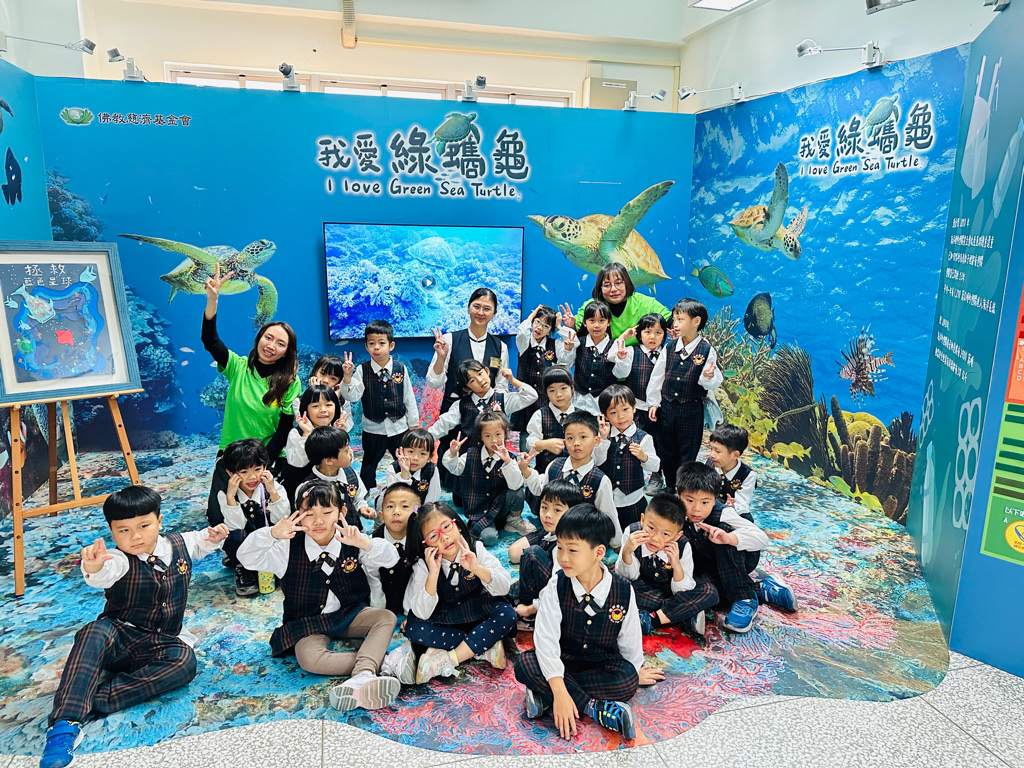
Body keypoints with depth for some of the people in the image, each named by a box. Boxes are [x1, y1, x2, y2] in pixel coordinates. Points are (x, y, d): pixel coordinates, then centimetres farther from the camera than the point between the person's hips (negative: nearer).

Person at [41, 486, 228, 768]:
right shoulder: (118, 560, -15)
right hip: (118, 636, -2)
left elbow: (198, 543, 23)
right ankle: (65, 723, -42)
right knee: (93, 634, -37)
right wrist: (93, 568, -64)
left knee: (185, 660, -31)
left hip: (160, 645, 2)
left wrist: (214, 537, 0)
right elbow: (104, 575, -40)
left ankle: (95, 700, -32)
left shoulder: (179, 544, -1)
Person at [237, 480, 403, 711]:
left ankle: (362, 676, -43)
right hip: (309, 622, -1)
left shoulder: (351, 543, -9)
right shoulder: (289, 548, -9)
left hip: (349, 614, 2)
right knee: (309, 659, -32)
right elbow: (246, 557, -17)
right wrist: (272, 534, -36)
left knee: (387, 617, -24)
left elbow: (390, 558, -19)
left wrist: (363, 543, -39)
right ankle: (371, 663, -29)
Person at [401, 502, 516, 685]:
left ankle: (447, 660, -26)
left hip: (480, 617, 0)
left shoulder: (475, 549, -11)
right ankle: (485, 647, -20)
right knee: (413, 629, -27)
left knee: (507, 614, -26)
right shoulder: (423, 566, -12)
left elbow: (504, 588, -17)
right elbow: (421, 614, -20)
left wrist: (477, 569, -34)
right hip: (445, 624, 0)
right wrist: (433, 573, -31)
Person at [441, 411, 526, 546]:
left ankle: (513, 520, 2)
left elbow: (515, 485, -22)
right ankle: (476, 528, 7)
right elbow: (454, 469, 7)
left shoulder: (510, 458, -9)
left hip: (500, 507, 1)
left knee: (518, 493, -27)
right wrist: (453, 453, -14)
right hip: (479, 512, -1)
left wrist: (507, 461, -35)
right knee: (489, 538, -27)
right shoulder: (471, 455, -3)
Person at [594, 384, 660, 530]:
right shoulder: (604, 435, -4)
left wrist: (643, 456, -21)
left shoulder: (643, 438, -7)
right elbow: (596, 461, -12)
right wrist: (603, 438, -20)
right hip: (606, 501, 1)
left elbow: (655, 466, -2)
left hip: (633, 501, -1)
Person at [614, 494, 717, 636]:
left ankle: (650, 620, -25)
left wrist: (677, 565, -37)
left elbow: (683, 592, -19)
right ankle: (687, 615, -24)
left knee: (709, 592, -23)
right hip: (642, 590, 0)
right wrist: (626, 551, -36)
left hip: (670, 589, 0)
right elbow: (628, 577, -17)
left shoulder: (682, 547, -22)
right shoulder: (631, 534, -24)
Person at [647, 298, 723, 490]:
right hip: (667, 407, 4)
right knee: (666, 451, 13)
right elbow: (657, 376, 7)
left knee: (687, 453, 6)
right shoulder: (669, 349, 2)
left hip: (692, 410, -4)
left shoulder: (706, 350, -8)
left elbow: (714, 383, -5)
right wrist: (653, 403, 5)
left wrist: (708, 377, -27)